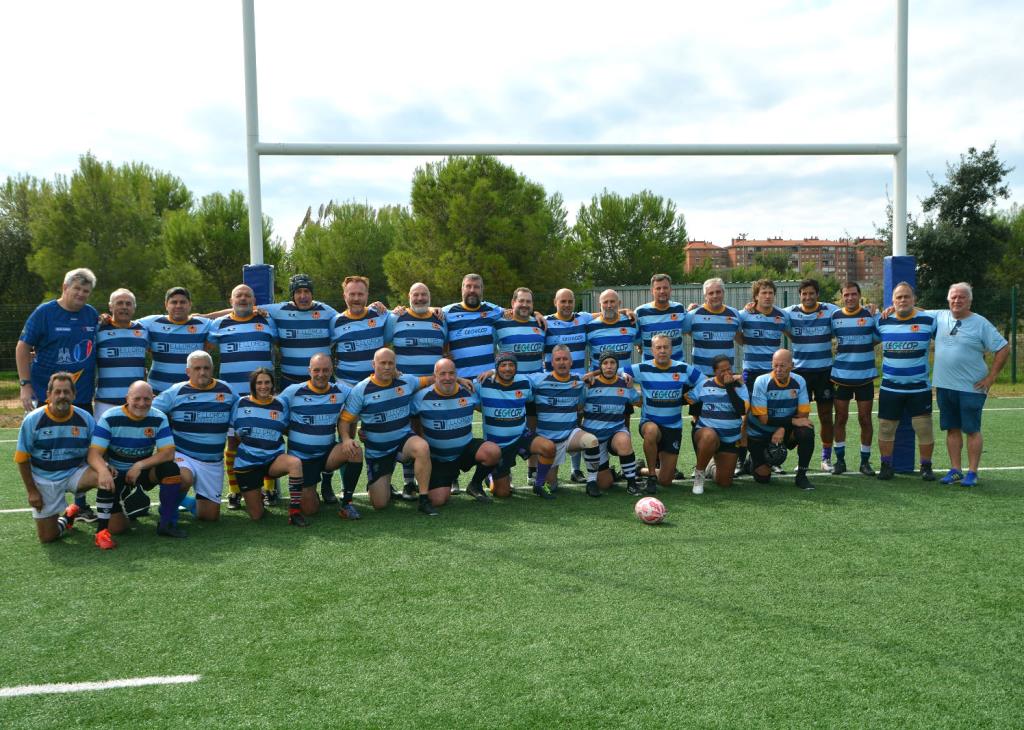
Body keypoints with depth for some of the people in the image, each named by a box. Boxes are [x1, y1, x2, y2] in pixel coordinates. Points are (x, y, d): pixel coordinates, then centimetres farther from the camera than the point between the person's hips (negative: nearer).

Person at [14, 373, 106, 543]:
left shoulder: (85, 418, -8)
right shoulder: (33, 420, -11)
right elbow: (22, 459, -4)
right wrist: (32, 491, -5)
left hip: (75, 472, 0)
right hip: (44, 479, 0)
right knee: (47, 537, -1)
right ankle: (66, 518, 34)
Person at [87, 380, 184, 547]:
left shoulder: (159, 419, -10)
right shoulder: (110, 418, -17)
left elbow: (168, 453, -16)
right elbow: (94, 454, -23)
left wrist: (139, 466, -30)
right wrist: (103, 470, -47)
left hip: (144, 473, 3)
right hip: (116, 474, -3)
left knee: (171, 469, -26)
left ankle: (167, 523, -12)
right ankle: (102, 530, 1)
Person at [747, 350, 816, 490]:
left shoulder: (799, 382, -11)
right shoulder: (761, 382, -21)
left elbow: (803, 415, -12)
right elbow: (763, 419, -22)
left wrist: (783, 429, -26)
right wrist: (792, 421, -24)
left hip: (787, 431, 2)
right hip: (760, 434, -2)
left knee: (807, 432, -29)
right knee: (763, 478, -6)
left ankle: (801, 475, -10)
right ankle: (755, 459, 31)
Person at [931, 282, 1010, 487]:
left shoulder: (981, 323, -6)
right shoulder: (940, 317, 5)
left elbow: (1003, 348, -4)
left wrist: (991, 377, -8)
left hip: (971, 388, -4)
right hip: (944, 386, 4)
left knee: (972, 430, 1)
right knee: (952, 429, 10)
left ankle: (972, 472, 7)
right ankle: (955, 469, 18)